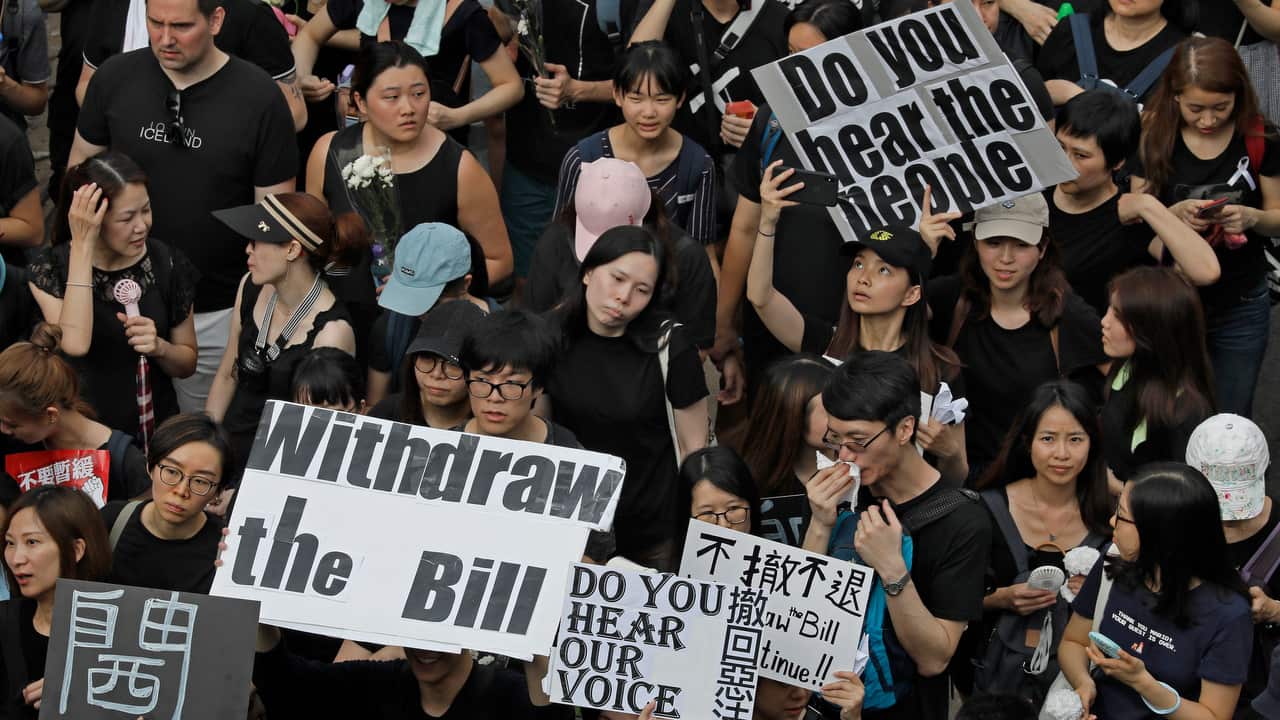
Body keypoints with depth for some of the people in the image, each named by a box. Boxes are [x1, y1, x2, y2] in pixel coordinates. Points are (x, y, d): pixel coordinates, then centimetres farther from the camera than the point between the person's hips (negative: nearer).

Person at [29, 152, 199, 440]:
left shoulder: (167, 262, 1)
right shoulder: (51, 266, -5)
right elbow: (74, 345, -24)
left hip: (155, 430, 1)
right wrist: (82, 244, -20)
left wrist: (160, 348, -12)